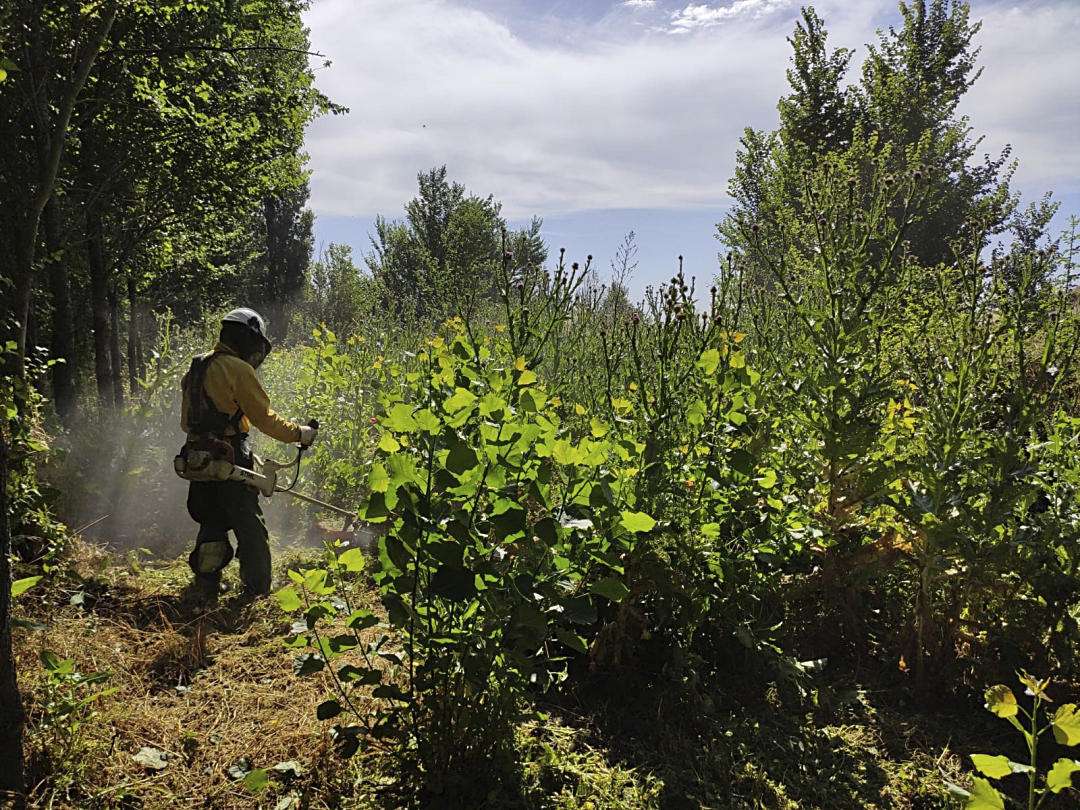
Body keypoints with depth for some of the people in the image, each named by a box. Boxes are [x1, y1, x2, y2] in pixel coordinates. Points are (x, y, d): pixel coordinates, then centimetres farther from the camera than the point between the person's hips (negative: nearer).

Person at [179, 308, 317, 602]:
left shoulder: (196, 368, 13)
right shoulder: (238, 369, -14)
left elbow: (186, 421, 19)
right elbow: (264, 417, -15)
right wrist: (300, 433, -5)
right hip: (230, 462, -8)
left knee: (212, 522, 18)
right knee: (250, 526, 2)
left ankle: (205, 586, 21)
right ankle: (258, 591, 6)